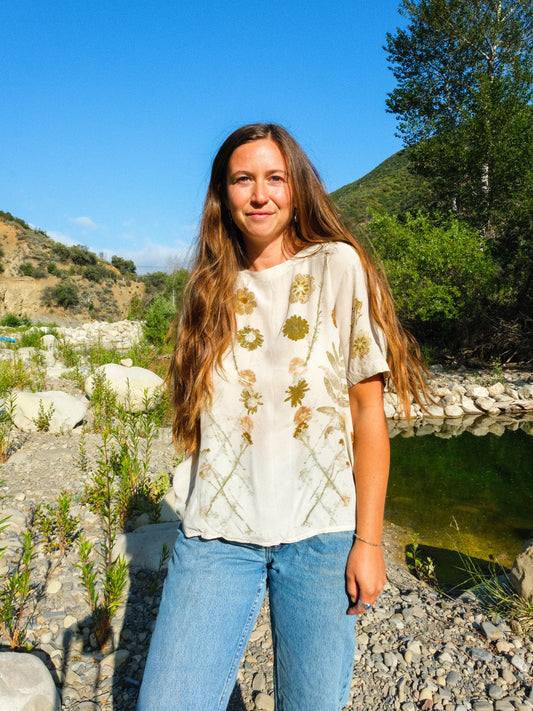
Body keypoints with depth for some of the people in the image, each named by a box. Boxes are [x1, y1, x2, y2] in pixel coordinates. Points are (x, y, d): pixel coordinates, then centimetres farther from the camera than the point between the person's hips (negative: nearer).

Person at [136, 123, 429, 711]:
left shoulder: (337, 266, -2)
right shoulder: (212, 287, 8)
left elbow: (367, 410, -4)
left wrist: (368, 540, -6)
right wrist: (197, 513, 11)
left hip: (320, 530, -2)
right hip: (217, 531, 3)